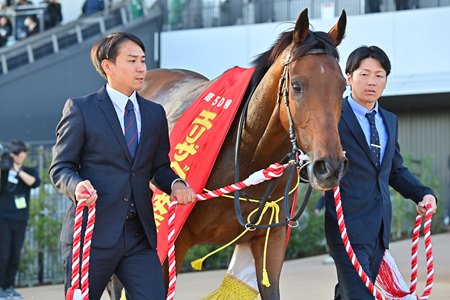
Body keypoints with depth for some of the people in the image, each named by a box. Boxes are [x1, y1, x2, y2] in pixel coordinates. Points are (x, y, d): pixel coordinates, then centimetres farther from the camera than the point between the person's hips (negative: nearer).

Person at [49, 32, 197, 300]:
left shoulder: (155, 113, 15)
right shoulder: (81, 109, -1)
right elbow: (61, 167, -1)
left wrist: (175, 184, -4)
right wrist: (76, 186, -23)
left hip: (140, 237, 4)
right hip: (93, 234, -4)